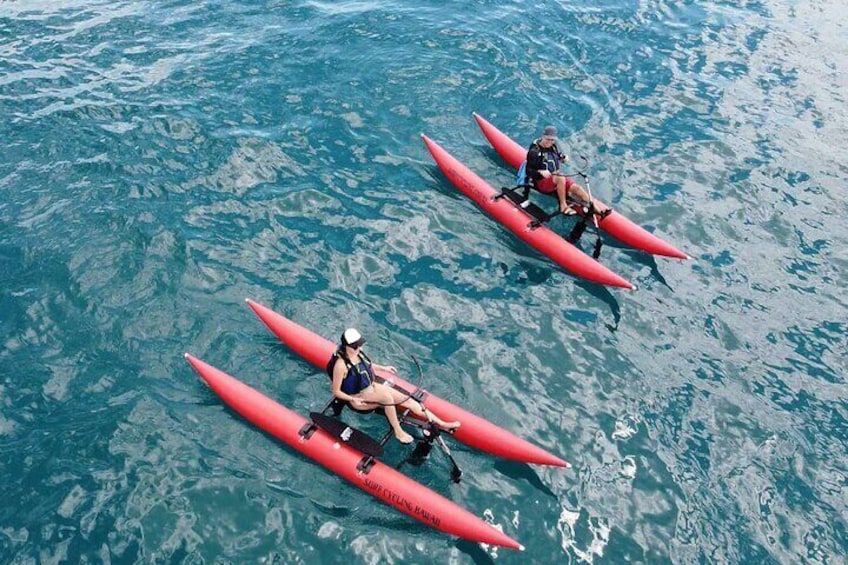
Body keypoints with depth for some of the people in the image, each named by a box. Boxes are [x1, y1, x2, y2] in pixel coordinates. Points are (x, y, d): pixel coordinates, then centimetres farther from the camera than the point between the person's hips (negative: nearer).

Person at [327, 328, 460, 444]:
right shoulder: (341, 364, -27)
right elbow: (336, 392, -20)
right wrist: (353, 399, -31)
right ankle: (398, 431, -14)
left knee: (405, 399, -4)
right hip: (359, 398, -7)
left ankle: (441, 424, -3)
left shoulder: (358, 351, -6)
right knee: (386, 397, -33)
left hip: (370, 387, 7)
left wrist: (382, 368, 13)